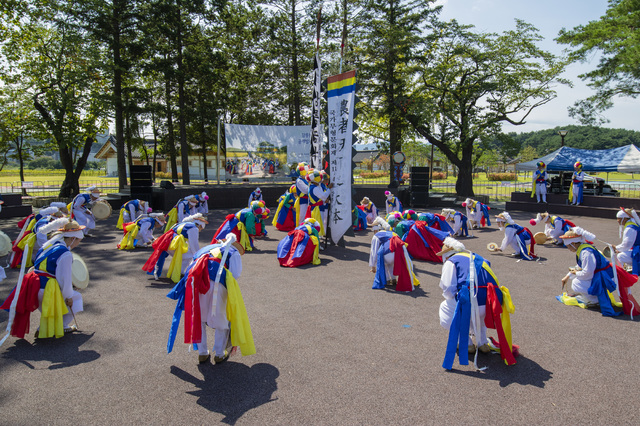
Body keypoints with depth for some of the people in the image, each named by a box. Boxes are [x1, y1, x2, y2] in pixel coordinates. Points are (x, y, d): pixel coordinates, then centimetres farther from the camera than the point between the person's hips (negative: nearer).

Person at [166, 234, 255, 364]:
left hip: (193, 281, 4)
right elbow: (235, 274, 7)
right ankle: (219, 354, 25)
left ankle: (202, 353, 31)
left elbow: (190, 269, 28)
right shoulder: (233, 251, 23)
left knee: (198, 318, 22)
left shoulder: (203, 249, 37)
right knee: (220, 319, 14)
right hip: (216, 284, -4)